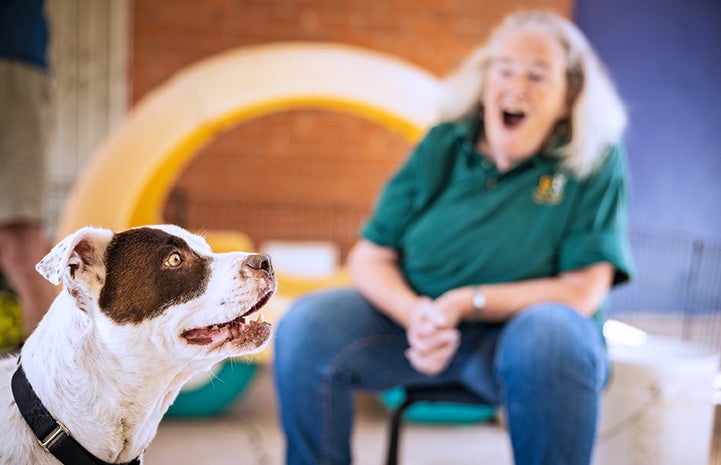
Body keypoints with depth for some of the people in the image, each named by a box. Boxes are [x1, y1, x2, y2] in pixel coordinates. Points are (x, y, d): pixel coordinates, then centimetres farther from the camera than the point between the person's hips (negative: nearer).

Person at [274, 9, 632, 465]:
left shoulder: (595, 160, -4)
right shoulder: (443, 146, 3)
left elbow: (583, 292, -11)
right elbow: (369, 259, 2)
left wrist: (467, 303, -21)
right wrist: (415, 313, -20)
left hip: (520, 329, -2)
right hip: (418, 316, 3)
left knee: (551, 337, -37)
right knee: (304, 328, -21)